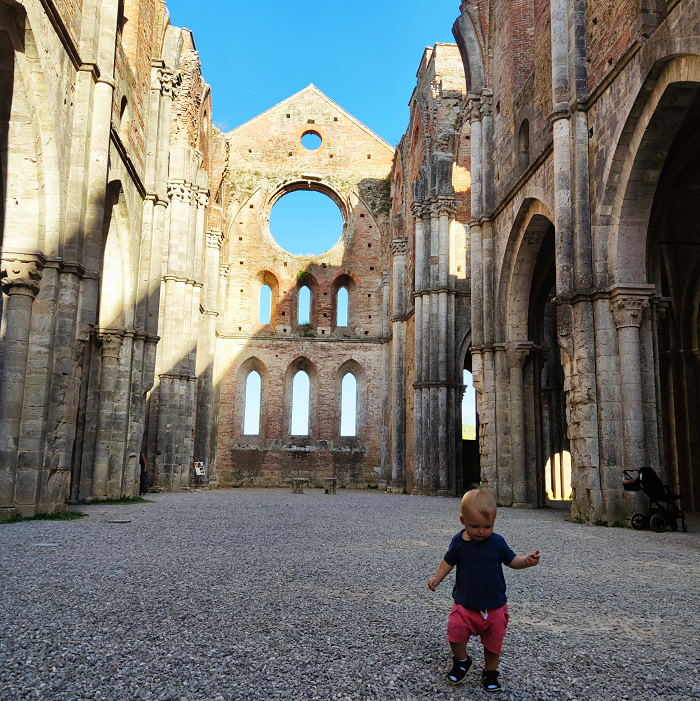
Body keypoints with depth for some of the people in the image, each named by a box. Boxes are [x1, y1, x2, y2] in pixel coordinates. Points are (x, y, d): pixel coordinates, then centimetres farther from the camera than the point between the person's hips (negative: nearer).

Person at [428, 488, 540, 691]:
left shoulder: (497, 542, -9)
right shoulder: (459, 542, -8)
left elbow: (511, 560, 3)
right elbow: (448, 561, 7)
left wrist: (527, 561, -16)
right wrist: (437, 578, -5)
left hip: (494, 605, 0)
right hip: (464, 603, 0)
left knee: (493, 642, 10)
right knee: (455, 632, -12)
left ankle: (490, 671, 37)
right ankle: (461, 661, 19)